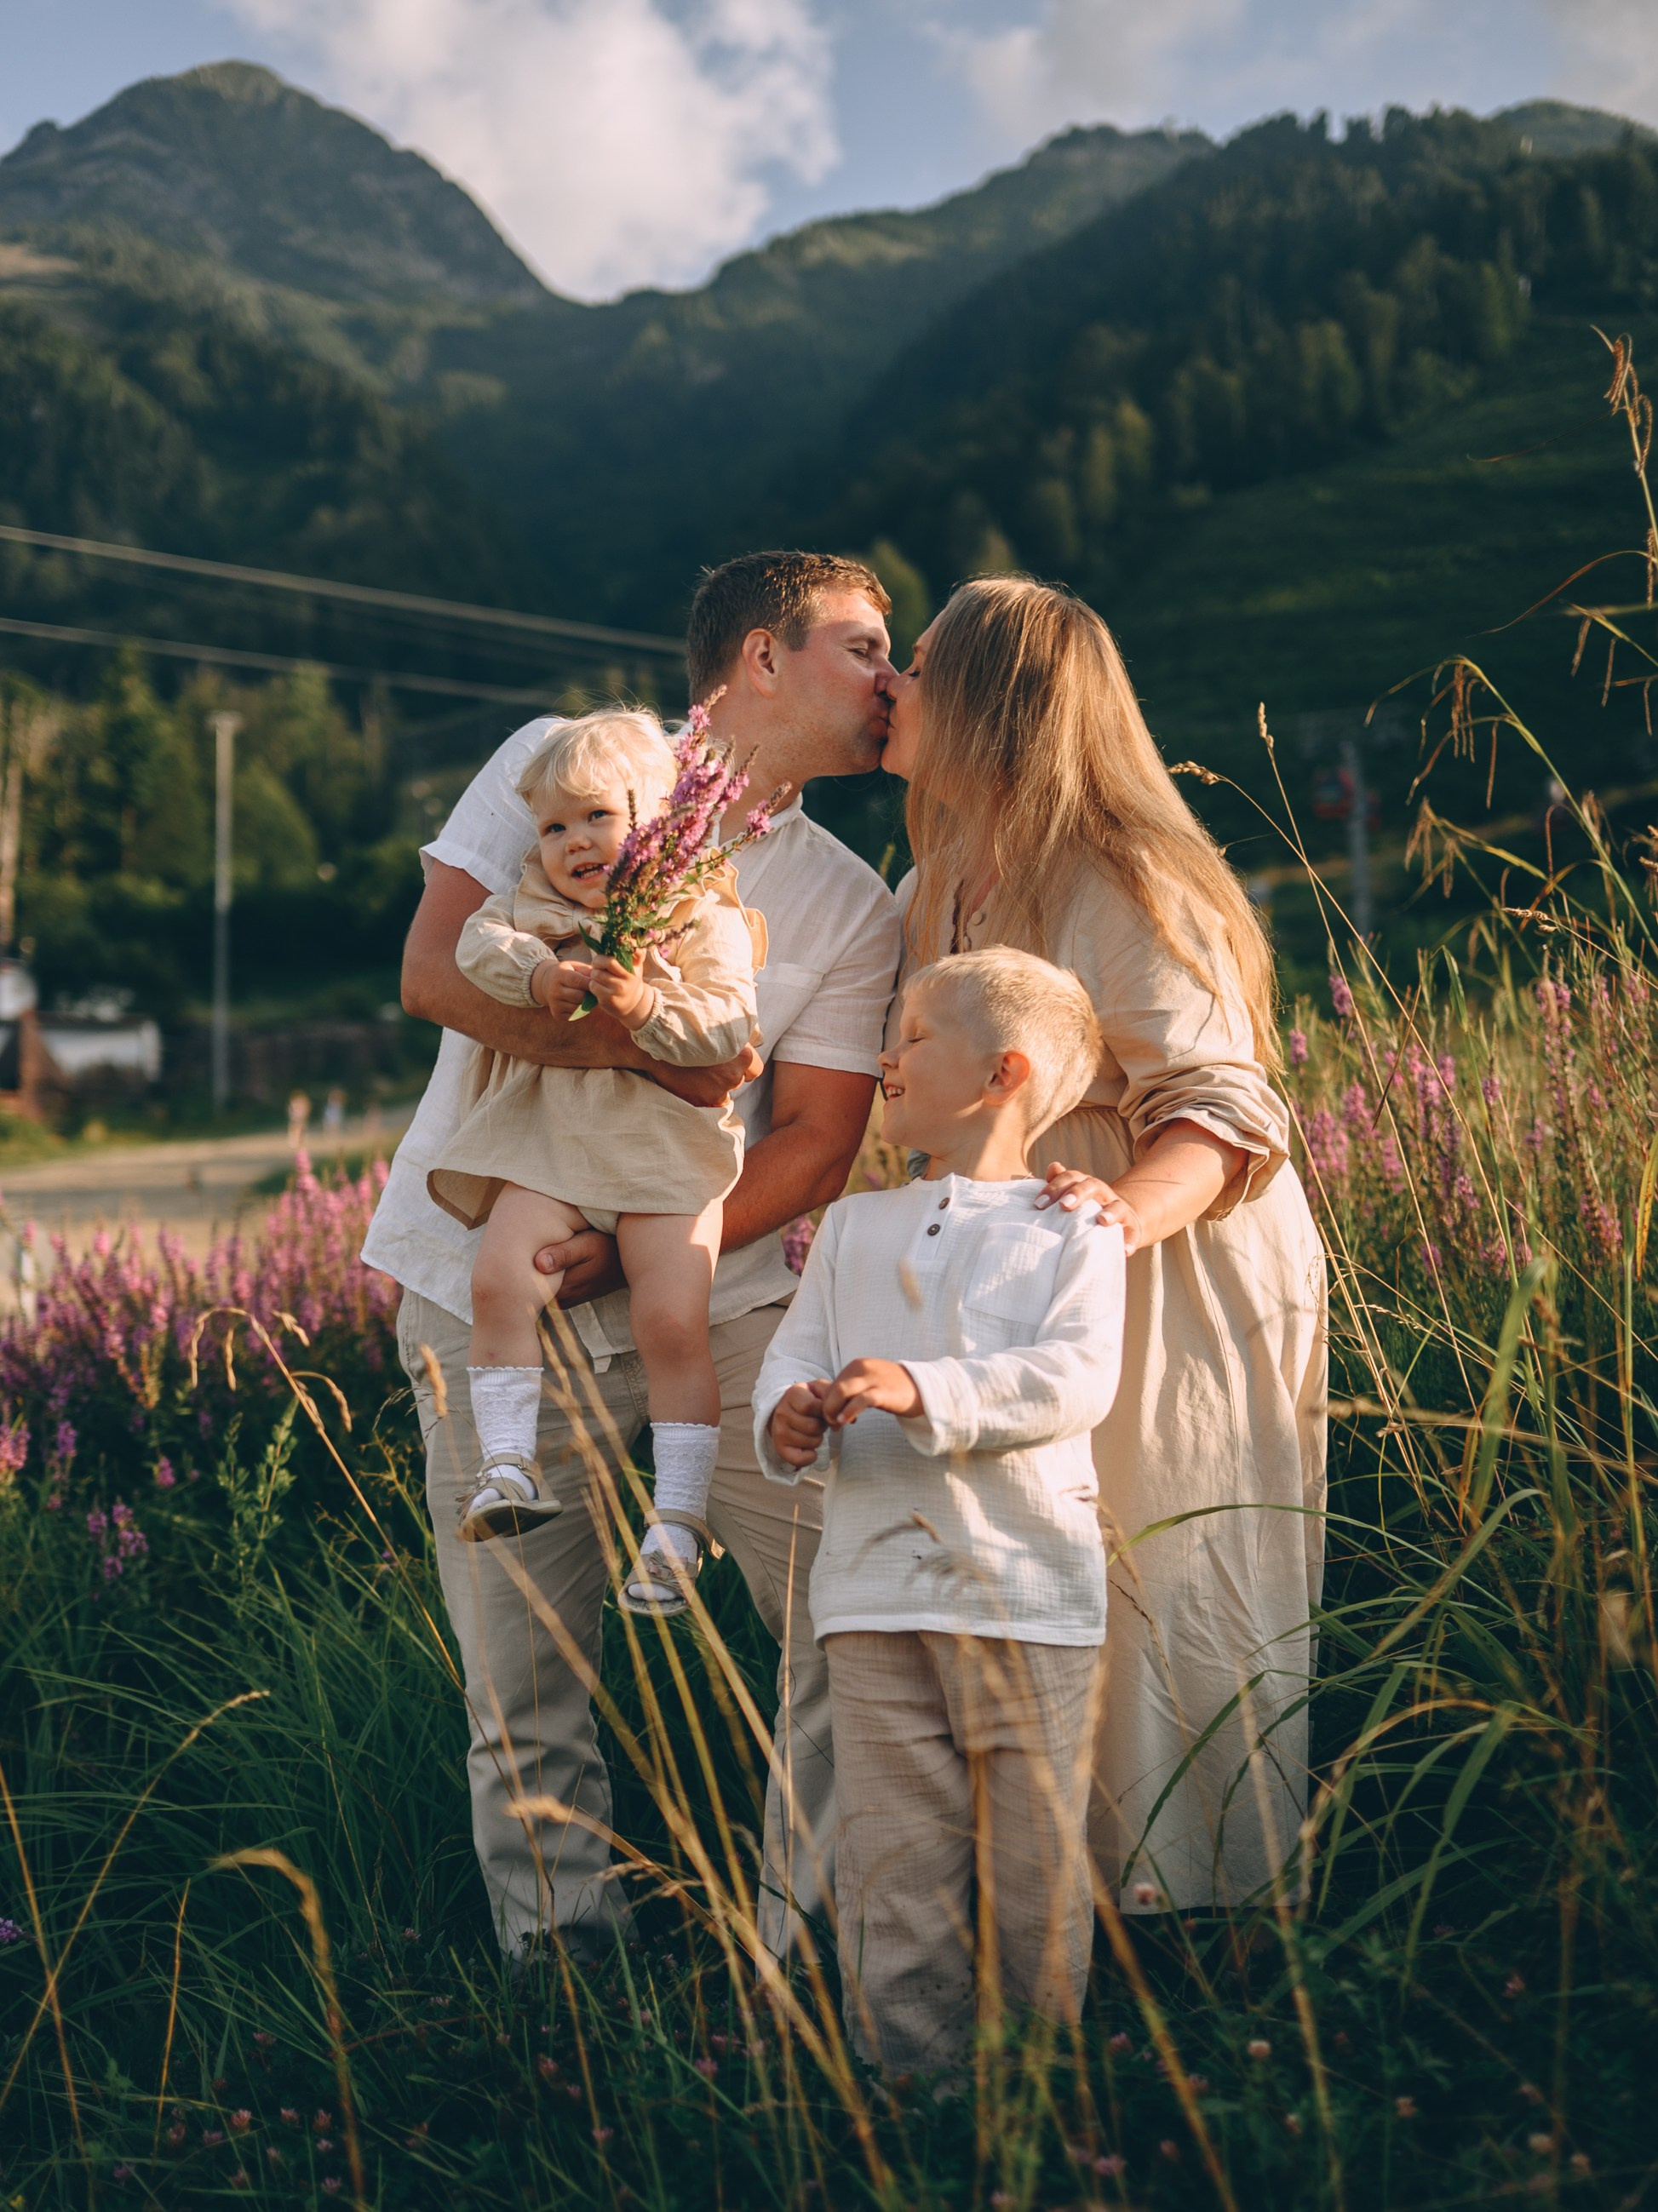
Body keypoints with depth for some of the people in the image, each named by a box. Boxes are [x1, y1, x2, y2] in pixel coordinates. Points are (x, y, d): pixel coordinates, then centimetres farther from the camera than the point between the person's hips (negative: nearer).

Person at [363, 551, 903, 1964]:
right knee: (525, 1702, 2)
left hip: (714, 1299, 2)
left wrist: (634, 1250, -16)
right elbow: (440, 967, -12)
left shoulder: (853, 908, 7)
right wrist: (643, 1050, -24)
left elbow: (815, 1146, -2)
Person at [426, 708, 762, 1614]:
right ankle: (510, 1468, -11)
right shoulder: (535, 908, 14)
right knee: (501, 1279, -19)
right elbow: (476, 942, -3)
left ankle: (679, 1513, -5)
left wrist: (647, 1009, -25)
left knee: (673, 1319, -13)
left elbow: (726, 1026, -9)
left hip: (666, 1153, -3)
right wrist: (536, 972, -21)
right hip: (548, 1146, 3)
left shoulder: (707, 923, 2)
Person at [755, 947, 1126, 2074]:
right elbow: (796, 1350, 10)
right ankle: (908, 2072, 12)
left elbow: (1078, 1380, -12)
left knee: (1035, 1856, 3)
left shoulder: (1071, 1230, 2)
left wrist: (927, 1391, -24)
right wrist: (790, 1411, -14)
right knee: (893, 1861, 3)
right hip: (877, 1588, 3)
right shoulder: (854, 1227, 17)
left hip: (1026, 1588, -3)